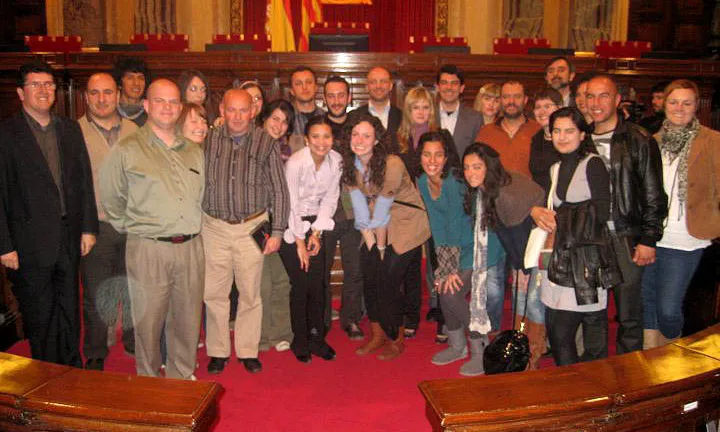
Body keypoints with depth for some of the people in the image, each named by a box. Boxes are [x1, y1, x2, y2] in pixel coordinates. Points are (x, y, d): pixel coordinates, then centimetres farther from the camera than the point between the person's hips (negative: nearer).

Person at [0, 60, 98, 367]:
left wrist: (88, 227, 5)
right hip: (30, 245, -4)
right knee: (39, 319, 8)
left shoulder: (70, 129, 9)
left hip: (69, 239, 4)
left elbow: (84, 180, 10)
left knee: (70, 315, 15)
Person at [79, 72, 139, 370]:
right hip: (96, 225, -3)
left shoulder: (133, 130, 7)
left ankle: (134, 341, 32)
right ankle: (95, 355, 23)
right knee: (96, 295, 8)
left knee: (133, 289, 13)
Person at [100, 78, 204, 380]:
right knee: (148, 320, 5)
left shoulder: (194, 152, 12)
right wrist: (134, 229, 5)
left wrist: (191, 230, 14)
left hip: (190, 247, 4)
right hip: (148, 250, -4)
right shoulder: (127, 151, -2)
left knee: (188, 317, 11)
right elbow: (111, 201, 4)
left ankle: (183, 376, 29)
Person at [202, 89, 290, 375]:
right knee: (214, 293, 6)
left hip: (252, 227, -1)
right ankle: (218, 351, 23)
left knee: (250, 292, 7)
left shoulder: (265, 143, -2)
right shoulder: (209, 141, 1)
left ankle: (248, 351, 23)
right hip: (214, 227, 1)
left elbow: (279, 191, 1)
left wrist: (277, 232, -2)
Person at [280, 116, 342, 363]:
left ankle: (317, 338, 17)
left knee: (318, 284, 2)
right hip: (292, 226, -4)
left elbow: (330, 198, 2)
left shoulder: (336, 160, -6)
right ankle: (300, 342, 12)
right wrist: (300, 241, -10)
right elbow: (291, 205, -16)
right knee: (300, 285, -5)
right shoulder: (295, 163, -21)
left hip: (316, 224, 4)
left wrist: (316, 233, -2)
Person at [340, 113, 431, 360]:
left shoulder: (392, 164, -27)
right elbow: (359, 205, -6)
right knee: (369, 278, 5)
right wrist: (369, 240, -10)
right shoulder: (349, 165, -7)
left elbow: (382, 208, -20)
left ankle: (396, 340, 16)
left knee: (388, 281, -6)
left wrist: (381, 246, -13)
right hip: (379, 226, 6)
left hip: (406, 223, -6)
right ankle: (377, 335, 26)